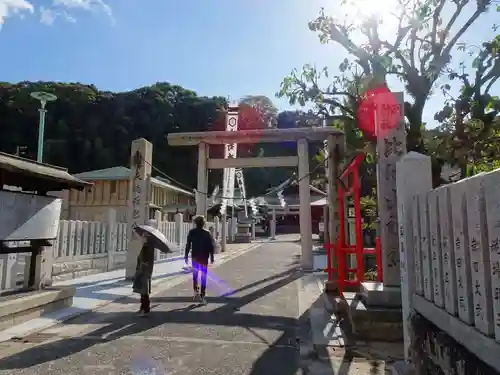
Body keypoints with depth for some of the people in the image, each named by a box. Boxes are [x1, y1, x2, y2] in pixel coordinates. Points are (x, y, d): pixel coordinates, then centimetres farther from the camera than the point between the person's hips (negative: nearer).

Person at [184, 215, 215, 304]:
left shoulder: (192, 232, -2)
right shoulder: (207, 233, -5)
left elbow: (188, 245, -2)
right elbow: (211, 246, -4)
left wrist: (186, 256, 5)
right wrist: (212, 257, 4)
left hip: (195, 257, 1)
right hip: (204, 257, -1)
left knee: (195, 274, 15)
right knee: (203, 277, 6)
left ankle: (196, 292, 1)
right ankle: (202, 296, 5)